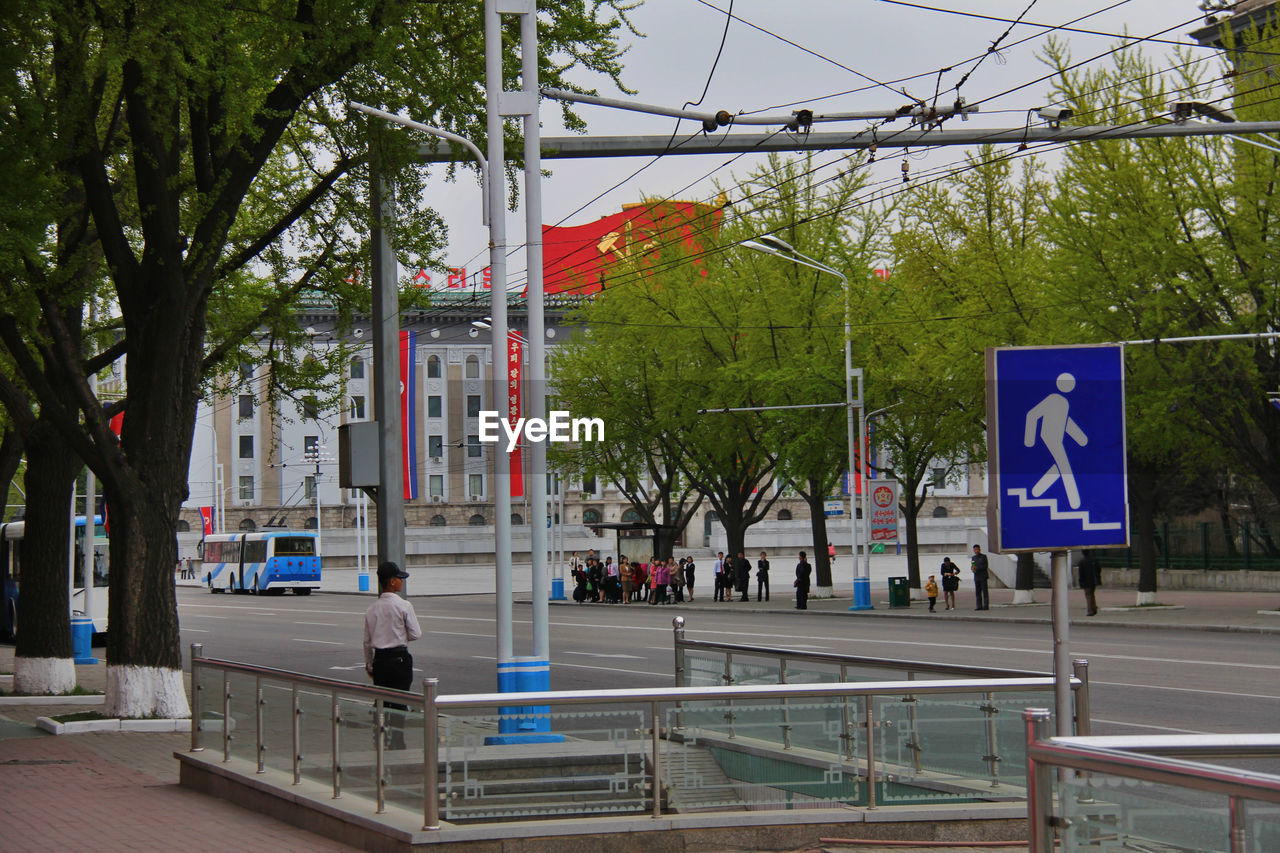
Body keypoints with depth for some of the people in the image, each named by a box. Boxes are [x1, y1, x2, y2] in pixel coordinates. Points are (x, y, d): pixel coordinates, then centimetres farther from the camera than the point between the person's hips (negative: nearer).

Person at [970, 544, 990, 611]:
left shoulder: (984, 556, -2)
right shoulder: (973, 558, 15)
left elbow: (985, 566, -10)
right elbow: (972, 567, 16)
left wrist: (977, 568, -19)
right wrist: (972, 568, -8)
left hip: (983, 577, -5)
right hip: (976, 577, 5)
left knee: (985, 592, -6)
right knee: (978, 592, 2)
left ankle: (986, 606, -6)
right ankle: (979, 606, 4)